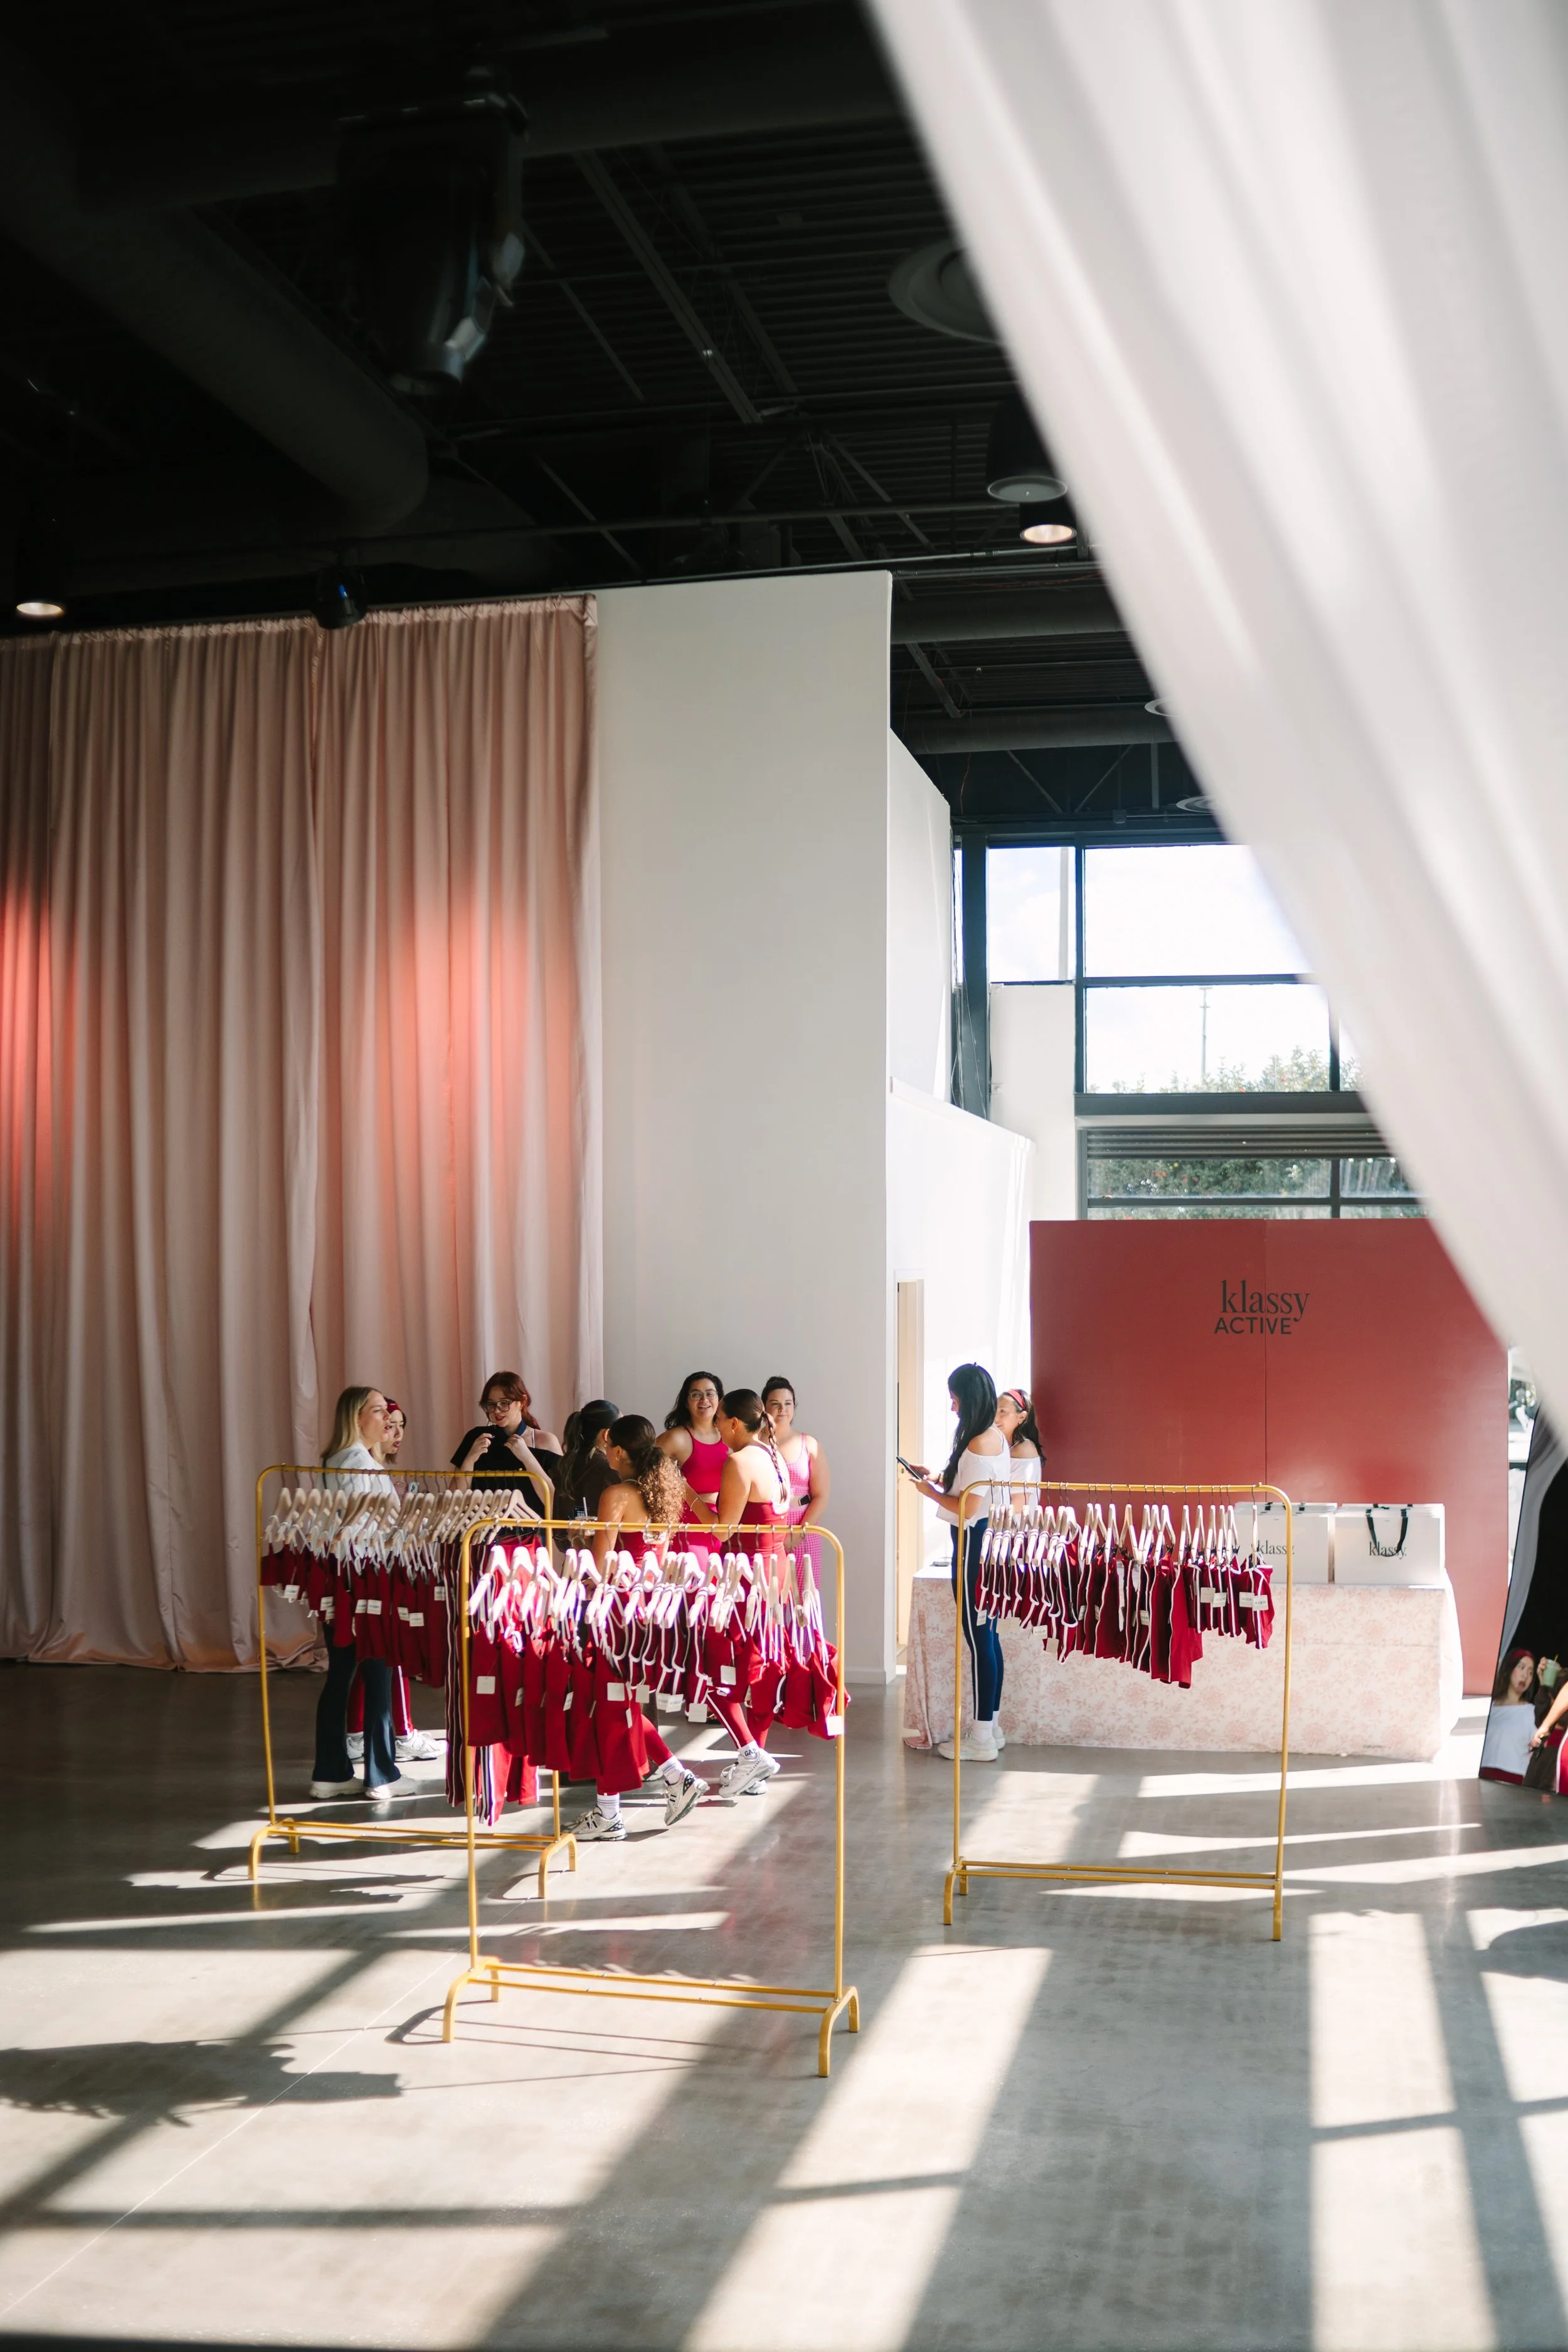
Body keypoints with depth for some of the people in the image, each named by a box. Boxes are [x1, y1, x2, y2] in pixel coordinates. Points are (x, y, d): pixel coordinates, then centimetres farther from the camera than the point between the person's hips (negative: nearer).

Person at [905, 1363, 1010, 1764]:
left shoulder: (976, 1446, -20)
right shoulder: (997, 1438, 9)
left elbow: (968, 1507, -22)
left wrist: (930, 1492, -8)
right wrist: (937, 1478, 13)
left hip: (974, 1545, -10)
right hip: (993, 1538, 10)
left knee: (978, 1639, -4)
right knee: (988, 1635, 16)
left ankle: (981, 1739, 2)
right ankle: (990, 1726, 24)